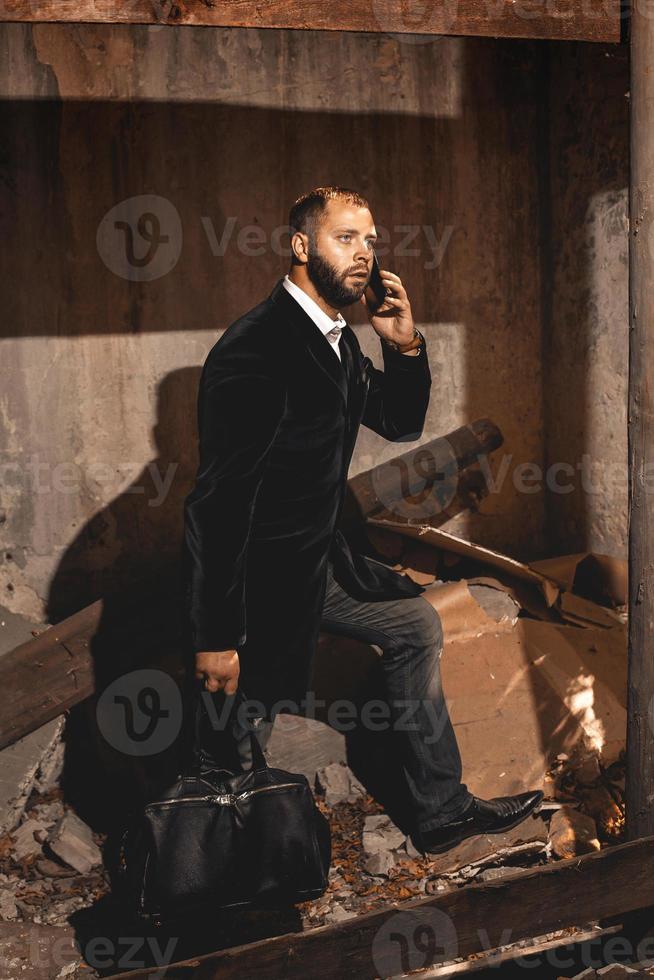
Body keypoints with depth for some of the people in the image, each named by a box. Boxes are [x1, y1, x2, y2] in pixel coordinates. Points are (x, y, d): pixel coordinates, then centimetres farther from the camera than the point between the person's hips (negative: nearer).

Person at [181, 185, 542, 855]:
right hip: (258, 579, -10)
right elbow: (218, 499, -28)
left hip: (316, 560, 10)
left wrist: (405, 346, -6)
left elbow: (400, 425, 15)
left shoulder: (336, 340, 5)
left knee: (416, 625, 19)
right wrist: (215, 637, -27)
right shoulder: (256, 348, -25)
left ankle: (440, 812, 28)